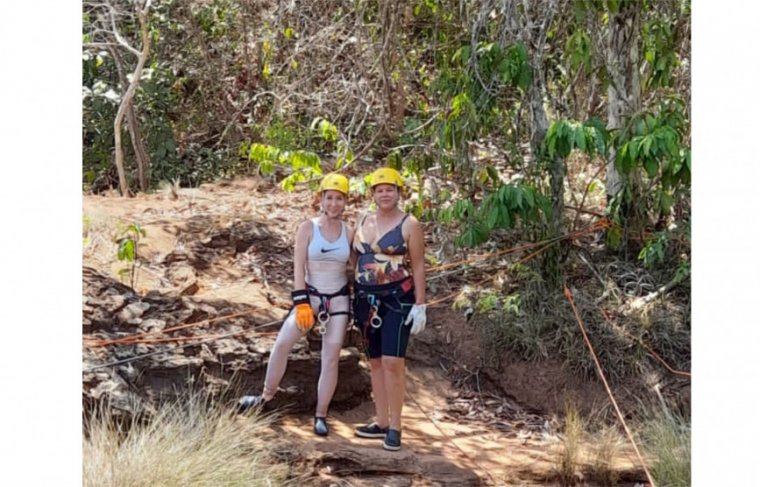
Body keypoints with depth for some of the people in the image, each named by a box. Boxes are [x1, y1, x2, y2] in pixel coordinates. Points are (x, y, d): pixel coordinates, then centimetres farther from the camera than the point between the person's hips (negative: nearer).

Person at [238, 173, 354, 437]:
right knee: (282, 343, -15)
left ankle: (321, 416, 7)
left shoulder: (349, 232, 1)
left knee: (331, 358, -1)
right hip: (310, 295, -1)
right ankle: (267, 396, 2)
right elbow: (298, 268, -8)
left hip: (339, 299, 2)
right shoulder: (307, 228, -5)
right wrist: (301, 303, -16)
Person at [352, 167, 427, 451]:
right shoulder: (363, 222, 12)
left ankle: (394, 427, -6)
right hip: (366, 299, 6)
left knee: (393, 361, -13)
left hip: (397, 299, -6)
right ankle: (381, 422, 17)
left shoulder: (409, 225, -4)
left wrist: (420, 305, -10)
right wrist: (353, 299, 14)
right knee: (376, 362, 9)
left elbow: (419, 267, -5)